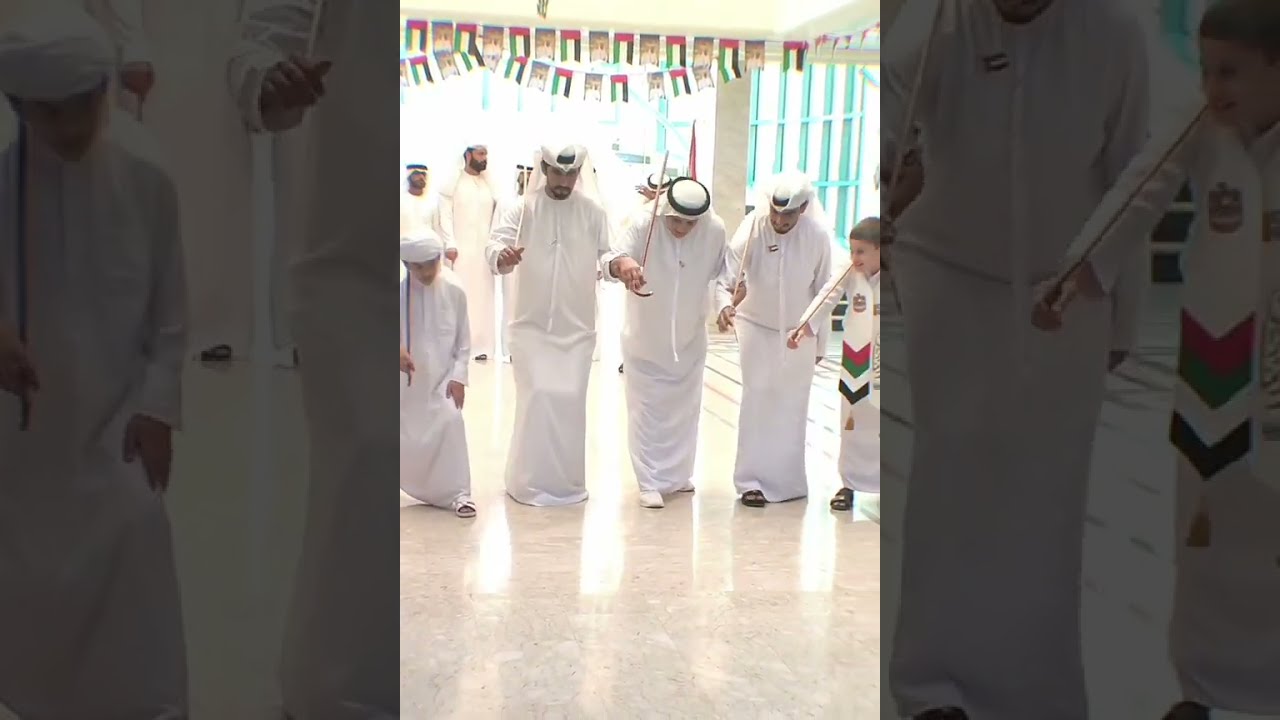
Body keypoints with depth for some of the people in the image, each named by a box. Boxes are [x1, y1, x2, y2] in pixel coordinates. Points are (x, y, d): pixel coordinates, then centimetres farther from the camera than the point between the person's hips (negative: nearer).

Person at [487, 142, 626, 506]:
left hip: (576, 326, 2)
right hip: (531, 325, -2)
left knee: (571, 400, 4)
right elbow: (496, 246, -16)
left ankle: (566, 479, 18)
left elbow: (606, 252, 0)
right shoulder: (522, 209, -5)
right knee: (537, 396, -6)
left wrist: (621, 264, -24)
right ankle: (530, 479, 6)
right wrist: (503, 256, -40)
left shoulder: (593, 212, 1)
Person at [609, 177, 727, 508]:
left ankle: (678, 475, 33)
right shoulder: (643, 224, -24)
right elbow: (616, 258, -33)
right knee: (647, 411, 1)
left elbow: (721, 271, -1)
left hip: (689, 338, 3)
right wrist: (620, 265, -54)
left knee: (684, 410, 16)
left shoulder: (715, 229, -16)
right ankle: (650, 484, 10)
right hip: (645, 336, -3)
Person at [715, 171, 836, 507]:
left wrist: (820, 342, 1)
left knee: (792, 406, 10)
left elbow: (823, 291, -7)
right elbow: (725, 279, -20)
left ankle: (788, 478, 23)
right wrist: (725, 306, -42)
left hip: (799, 332, 2)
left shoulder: (818, 235, -19)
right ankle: (752, 480, 4)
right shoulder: (751, 228, -22)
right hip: (757, 327, -1)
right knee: (758, 401, -4)